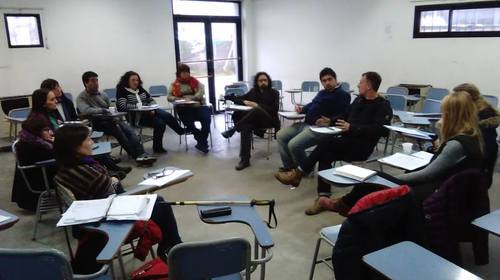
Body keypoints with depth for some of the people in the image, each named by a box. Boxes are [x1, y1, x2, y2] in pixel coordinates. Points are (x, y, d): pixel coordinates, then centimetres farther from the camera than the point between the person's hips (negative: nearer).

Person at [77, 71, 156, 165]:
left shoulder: (102, 95, 18)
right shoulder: (81, 98, 0)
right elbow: (86, 111, -20)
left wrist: (115, 117, -4)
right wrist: (104, 110, -15)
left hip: (111, 119, 5)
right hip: (96, 122, -5)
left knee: (129, 130, -23)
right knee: (117, 129, -32)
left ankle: (141, 154, -39)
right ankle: (137, 155, -34)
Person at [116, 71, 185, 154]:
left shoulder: (140, 89, 15)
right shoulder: (122, 91, -4)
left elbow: (152, 100, 19)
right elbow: (122, 106, -18)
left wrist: (151, 109, -3)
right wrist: (139, 106, -17)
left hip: (148, 112, 6)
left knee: (167, 116, -21)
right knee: (159, 123, -27)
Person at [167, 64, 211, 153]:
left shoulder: (195, 81, 10)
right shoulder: (175, 84, 10)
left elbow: (201, 92, -3)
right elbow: (169, 96, 7)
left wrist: (191, 98, -19)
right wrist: (178, 99, -13)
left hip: (197, 105, 1)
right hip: (184, 108, 0)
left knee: (206, 119, -28)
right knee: (189, 123, -29)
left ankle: (202, 142, -20)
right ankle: (203, 141, -11)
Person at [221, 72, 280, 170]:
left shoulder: (274, 93, 3)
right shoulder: (253, 92, 14)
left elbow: (274, 109, -12)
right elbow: (236, 99, 14)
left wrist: (257, 105, -21)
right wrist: (245, 101, -10)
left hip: (269, 120, -3)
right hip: (255, 120, 3)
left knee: (258, 110, -36)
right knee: (245, 126, -33)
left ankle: (233, 129, -30)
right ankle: (244, 160, -33)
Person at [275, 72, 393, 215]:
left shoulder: (383, 106, -5)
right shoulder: (359, 100, 19)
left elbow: (379, 130, -18)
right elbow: (345, 116, 27)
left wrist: (352, 128, -22)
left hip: (362, 147, -7)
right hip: (347, 142, 7)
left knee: (326, 143, -28)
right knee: (325, 155, -24)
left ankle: (298, 173, -19)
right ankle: (324, 197, -29)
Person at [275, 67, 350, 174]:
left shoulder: (342, 95, -5)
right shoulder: (322, 93, 24)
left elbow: (343, 115, -17)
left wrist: (330, 121, -35)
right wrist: (302, 109, 13)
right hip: (305, 124, 10)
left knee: (294, 145, -25)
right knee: (281, 135, 4)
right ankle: (289, 166, 5)